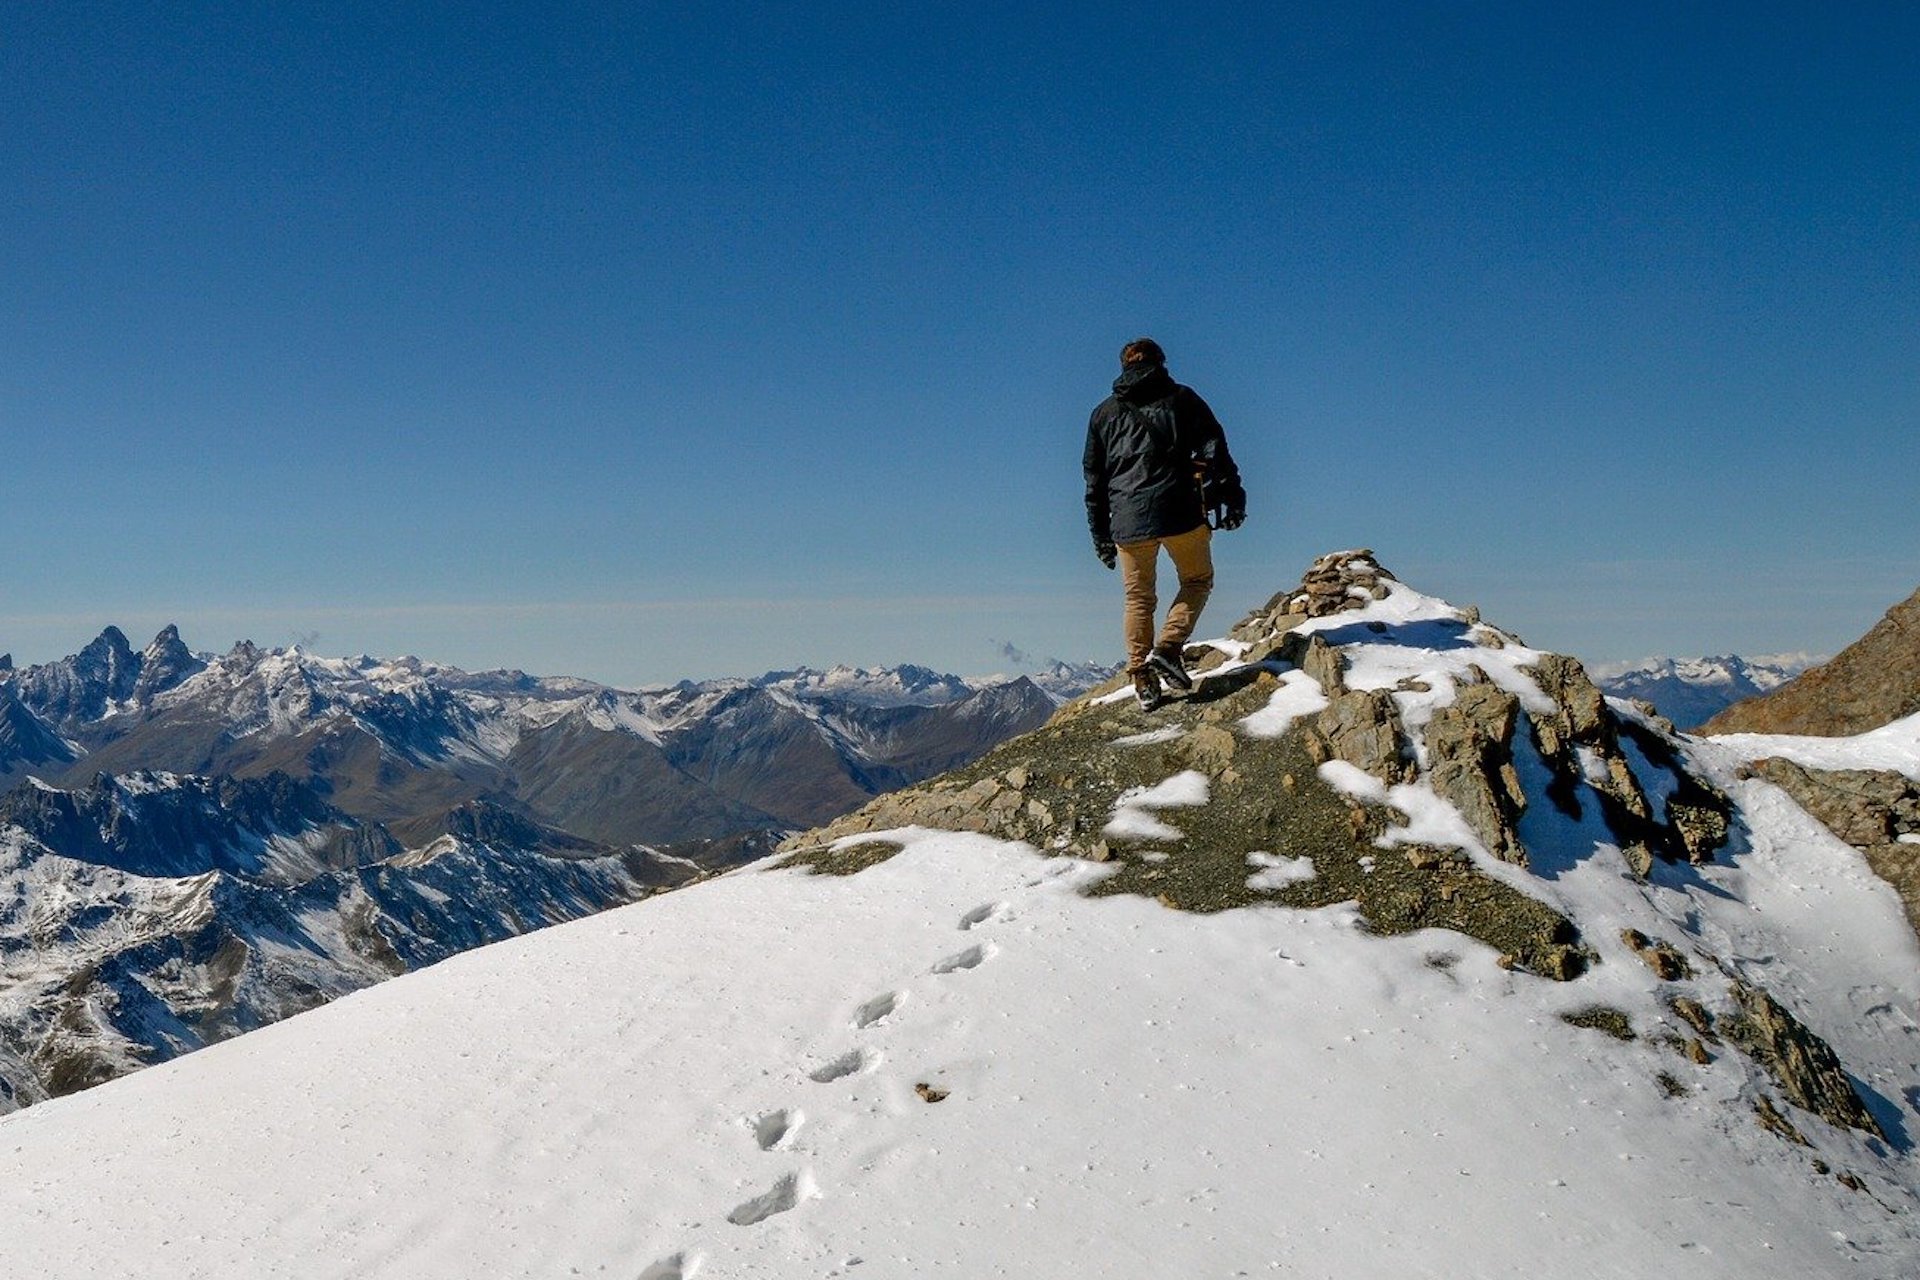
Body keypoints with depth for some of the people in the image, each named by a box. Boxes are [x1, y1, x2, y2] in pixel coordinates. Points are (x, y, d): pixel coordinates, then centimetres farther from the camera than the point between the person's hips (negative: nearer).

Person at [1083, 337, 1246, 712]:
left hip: (1127, 520, 2)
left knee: (1138, 599, 12)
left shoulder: (1104, 413, 16)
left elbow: (1094, 479, 16)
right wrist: (1232, 496, -3)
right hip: (1179, 512, -2)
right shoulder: (1181, 398, 9)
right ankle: (1167, 648, -4)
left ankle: (1143, 681, 8)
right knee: (1197, 581, 16)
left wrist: (1100, 534, 19)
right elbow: (1214, 449, -2)